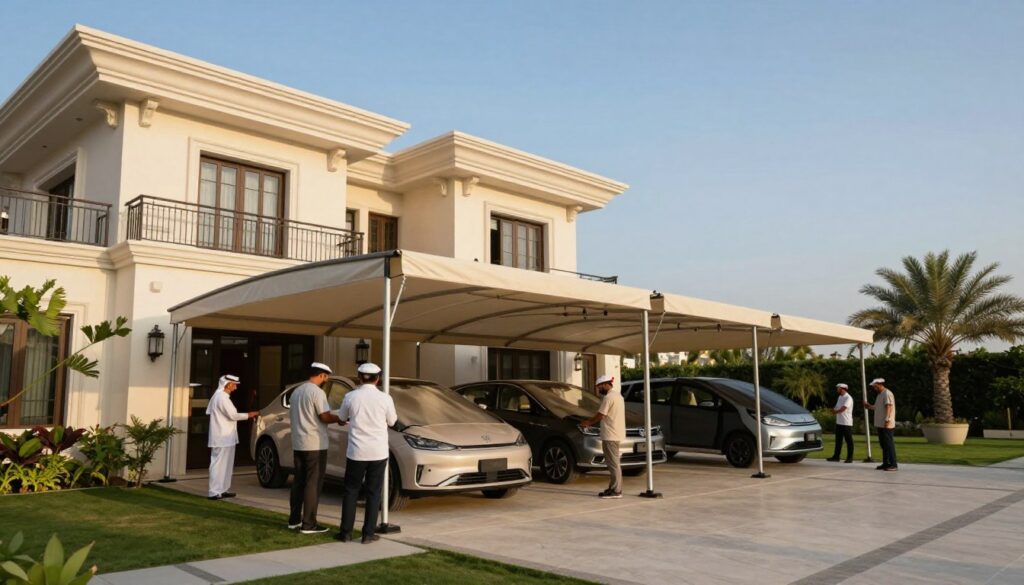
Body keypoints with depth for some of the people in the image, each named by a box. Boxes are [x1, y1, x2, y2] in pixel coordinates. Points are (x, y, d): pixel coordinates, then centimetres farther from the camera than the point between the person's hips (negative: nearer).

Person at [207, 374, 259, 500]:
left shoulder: (219, 396, 16)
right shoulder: (222, 397, -16)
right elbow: (233, 415, -19)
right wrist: (249, 415, -10)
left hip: (223, 437, 10)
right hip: (223, 437, -10)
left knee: (224, 464, 13)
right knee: (219, 464, -6)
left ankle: (222, 490, 18)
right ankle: (214, 492, -3)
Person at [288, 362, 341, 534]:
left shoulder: (296, 391, 14)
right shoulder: (317, 392, -13)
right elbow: (325, 417, -16)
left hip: (298, 444, 8)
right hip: (315, 445, -8)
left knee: (299, 482, 15)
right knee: (313, 484, -4)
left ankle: (294, 520, 21)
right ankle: (308, 524, -3)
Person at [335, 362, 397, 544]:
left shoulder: (350, 397, -5)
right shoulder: (385, 398, -7)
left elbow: (341, 418, 11)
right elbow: (391, 421, 8)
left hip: (356, 452, 0)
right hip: (378, 452, 0)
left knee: (351, 491, 13)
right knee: (374, 492, 8)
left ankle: (346, 532, 15)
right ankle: (368, 534, 9)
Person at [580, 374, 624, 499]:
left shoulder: (608, 397, -15)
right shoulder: (617, 395, 17)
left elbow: (600, 416, -13)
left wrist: (588, 423, 3)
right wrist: (591, 421, 17)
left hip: (610, 435, -10)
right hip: (616, 434, 10)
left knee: (613, 464, -7)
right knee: (614, 463, 14)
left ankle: (615, 491, -4)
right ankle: (614, 488, 19)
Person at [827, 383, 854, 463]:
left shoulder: (848, 398, -13)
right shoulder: (839, 397, 15)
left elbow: (843, 409, -21)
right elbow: (836, 408, 17)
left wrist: (835, 411, -5)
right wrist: (834, 410, -6)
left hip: (846, 423, -9)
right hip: (839, 422, 9)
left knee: (849, 441, -2)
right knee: (838, 440, 11)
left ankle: (850, 458, 2)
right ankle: (836, 456, 16)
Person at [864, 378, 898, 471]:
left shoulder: (887, 393, -11)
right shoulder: (880, 395, 19)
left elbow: (888, 407, -19)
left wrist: (887, 420, -25)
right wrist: (869, 406, 18)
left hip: (886, 424, -10)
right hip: (880, 424, 10)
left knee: (889, 444, -8)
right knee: (883, 444, 12)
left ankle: (893, 464, -6)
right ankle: (886, 463, 17)